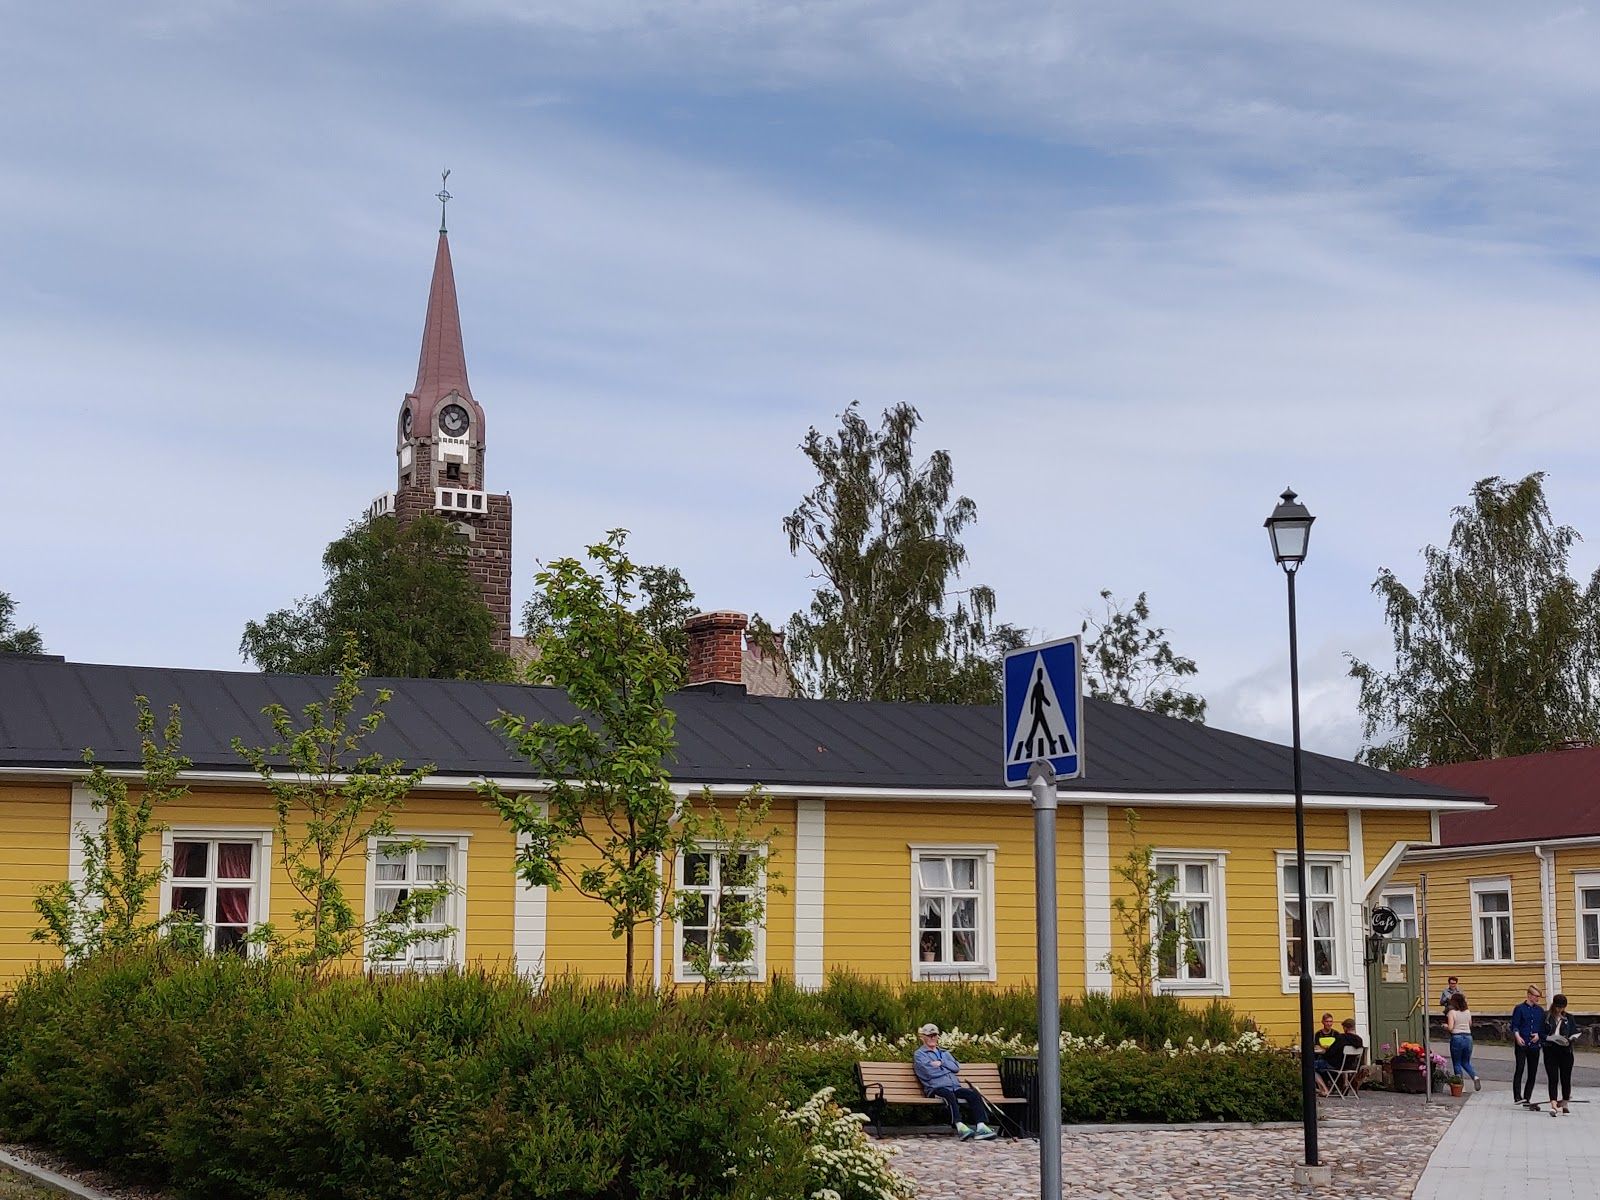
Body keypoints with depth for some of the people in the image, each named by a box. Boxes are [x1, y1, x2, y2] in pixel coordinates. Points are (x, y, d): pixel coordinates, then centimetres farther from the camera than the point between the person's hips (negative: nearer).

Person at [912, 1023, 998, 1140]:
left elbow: (956, 1067, 13)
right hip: (936, 1088, -6)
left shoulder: (945, 1053, 31)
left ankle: (981, 1126, -38)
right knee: (949, 1095, -39)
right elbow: (930, 1072, -5)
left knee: (973, 1093, -23)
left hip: (955, 1087, 6)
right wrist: (948, 1068, 6)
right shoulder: (919, 1054, 11)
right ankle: (960, 1126, -55)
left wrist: (941, 1063, -2)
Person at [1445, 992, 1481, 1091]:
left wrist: (1445, 1026, 5)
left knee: (1457, 1064, 8)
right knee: (1466, 1062, 18)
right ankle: (1475, 1077, -7)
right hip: (1468, 1037, 5)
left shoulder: (1452, 1012, -9)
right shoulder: (1468, 1012, 6)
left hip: (1457, 1037, -5)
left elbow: (1450, 1028, -16)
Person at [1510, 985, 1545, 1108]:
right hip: (1521, 1045, -5)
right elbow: (1514, 1026, -4)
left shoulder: (1540, 1010, 13)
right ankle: (1517, 1097, -15)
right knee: (1519, 1069, -14)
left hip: (1535, 1045, 5)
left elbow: (1543, 1027, 17)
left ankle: (1527, 1098, 13)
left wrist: (1538, 1034, -3)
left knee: (1533, 1073, 5)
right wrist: (1517, 1036, -21)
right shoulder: (1519, 1009, 0)